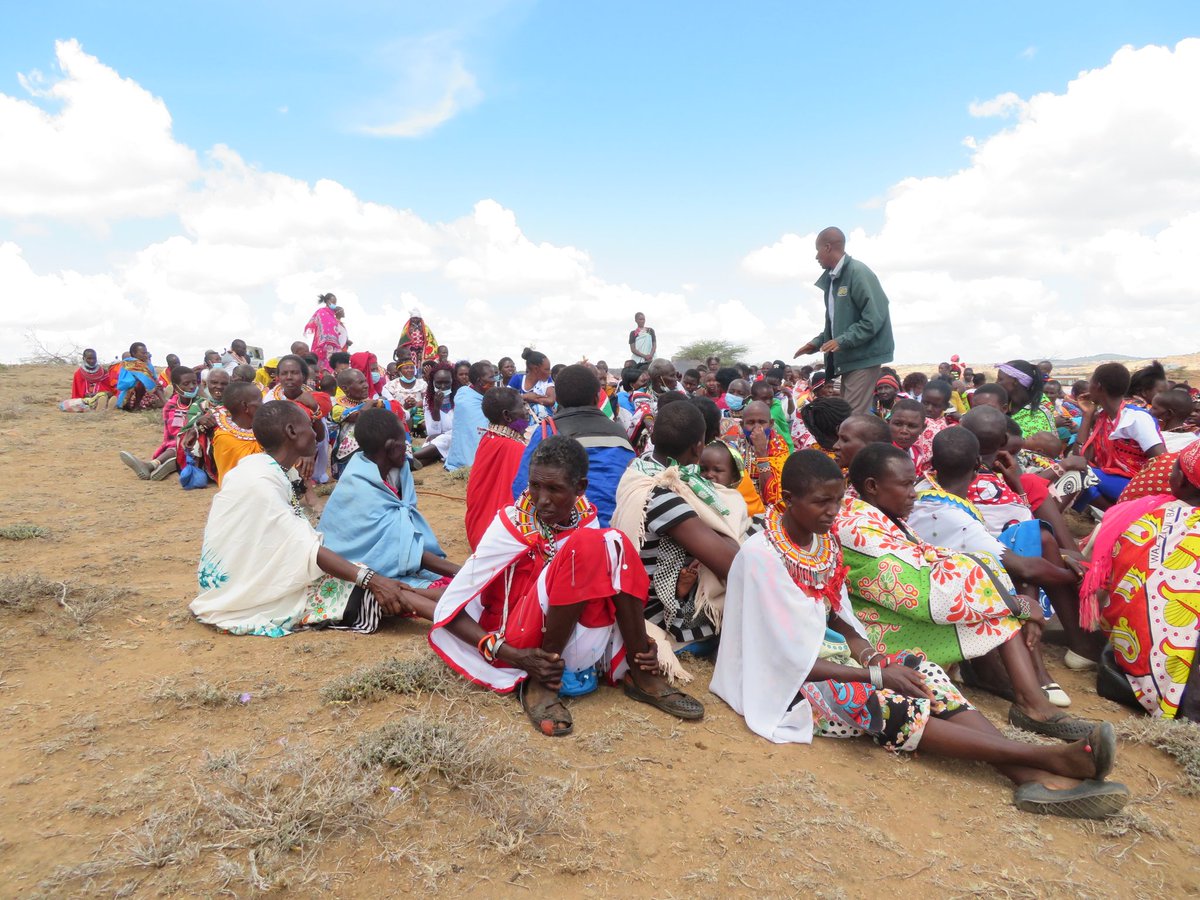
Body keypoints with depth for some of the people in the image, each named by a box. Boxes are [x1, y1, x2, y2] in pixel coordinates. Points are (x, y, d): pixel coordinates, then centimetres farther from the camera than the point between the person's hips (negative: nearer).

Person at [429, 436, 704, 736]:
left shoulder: (586, 520, -1)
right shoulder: (511, 525, -14)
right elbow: (446, 611, -14)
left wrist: (642, 644, -8)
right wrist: (515, 657, -25)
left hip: (577, 641, 5)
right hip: (526, 649, -5)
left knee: (613, 544, -17)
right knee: (586, 546, -27)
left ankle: (640, 675, -12)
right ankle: (539, 683, -20)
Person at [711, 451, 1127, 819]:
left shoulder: (825, 542, 5)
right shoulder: (761, 556, -19)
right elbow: (787, 657, -19)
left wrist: (865, 651, -7)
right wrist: (875, 675, -20)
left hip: (828, 653, 7)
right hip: (785, 682, -7)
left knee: (921, 671, -18)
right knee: (880, 703, -29)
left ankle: (1035, 777, -28)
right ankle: (1050, 757, -31)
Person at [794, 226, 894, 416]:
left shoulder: (859, 273, -13)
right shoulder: (831, 278, 13)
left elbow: (874, 318, -19)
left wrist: (843, 341, -23)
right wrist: (817, 343, 10)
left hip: (864, 357, -9)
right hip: (847, 358, 9)